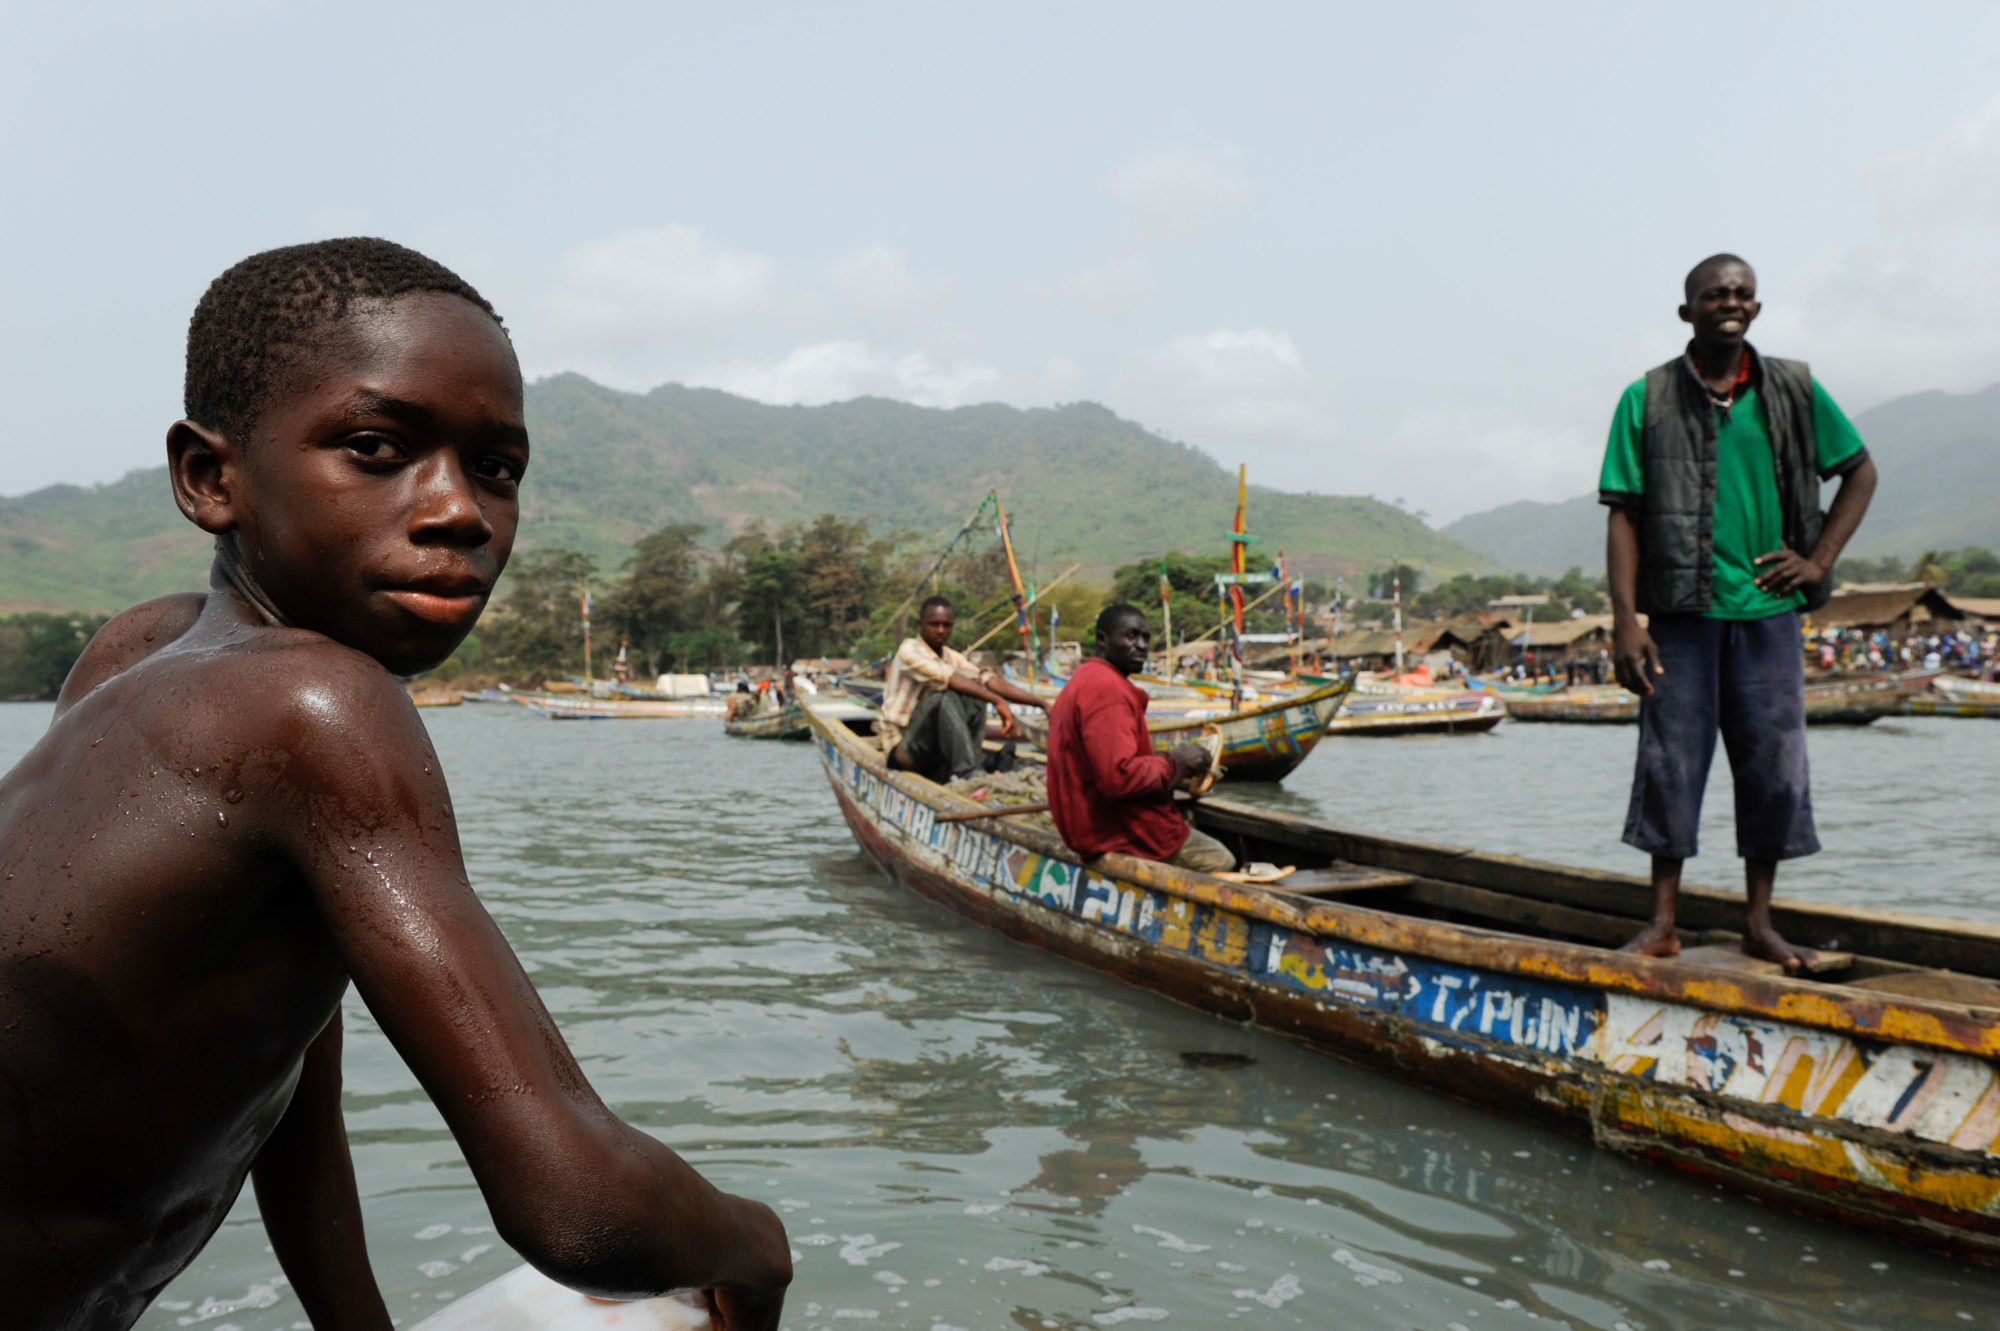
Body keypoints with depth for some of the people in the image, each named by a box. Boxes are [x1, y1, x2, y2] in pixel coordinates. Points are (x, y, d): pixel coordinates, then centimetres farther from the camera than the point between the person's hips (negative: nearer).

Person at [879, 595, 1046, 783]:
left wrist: (1042, 703, -13)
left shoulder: (953, 658, 11)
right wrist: (998, 701, -37)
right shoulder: (909, 650, -11)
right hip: (902, 750, -7)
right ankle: (965, 772, -37)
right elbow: (948, 678, -27)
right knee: (946, 695, -29)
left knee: (975, 697, -13)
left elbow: (990, 681, 0)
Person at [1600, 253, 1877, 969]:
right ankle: (1663, 922, 11)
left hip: (1768, 612, 2)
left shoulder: (1794, 390, 7)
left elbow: (1861, 471, 19)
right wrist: (1625, 622, -11)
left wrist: (1820, 559, 5)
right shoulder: (1648, 399, 0)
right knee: (1670, 762, 0)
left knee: (1774, 764, 5)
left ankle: (1760, 923, 17)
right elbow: (1625, 515, -3)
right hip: (1683, 613, -2)